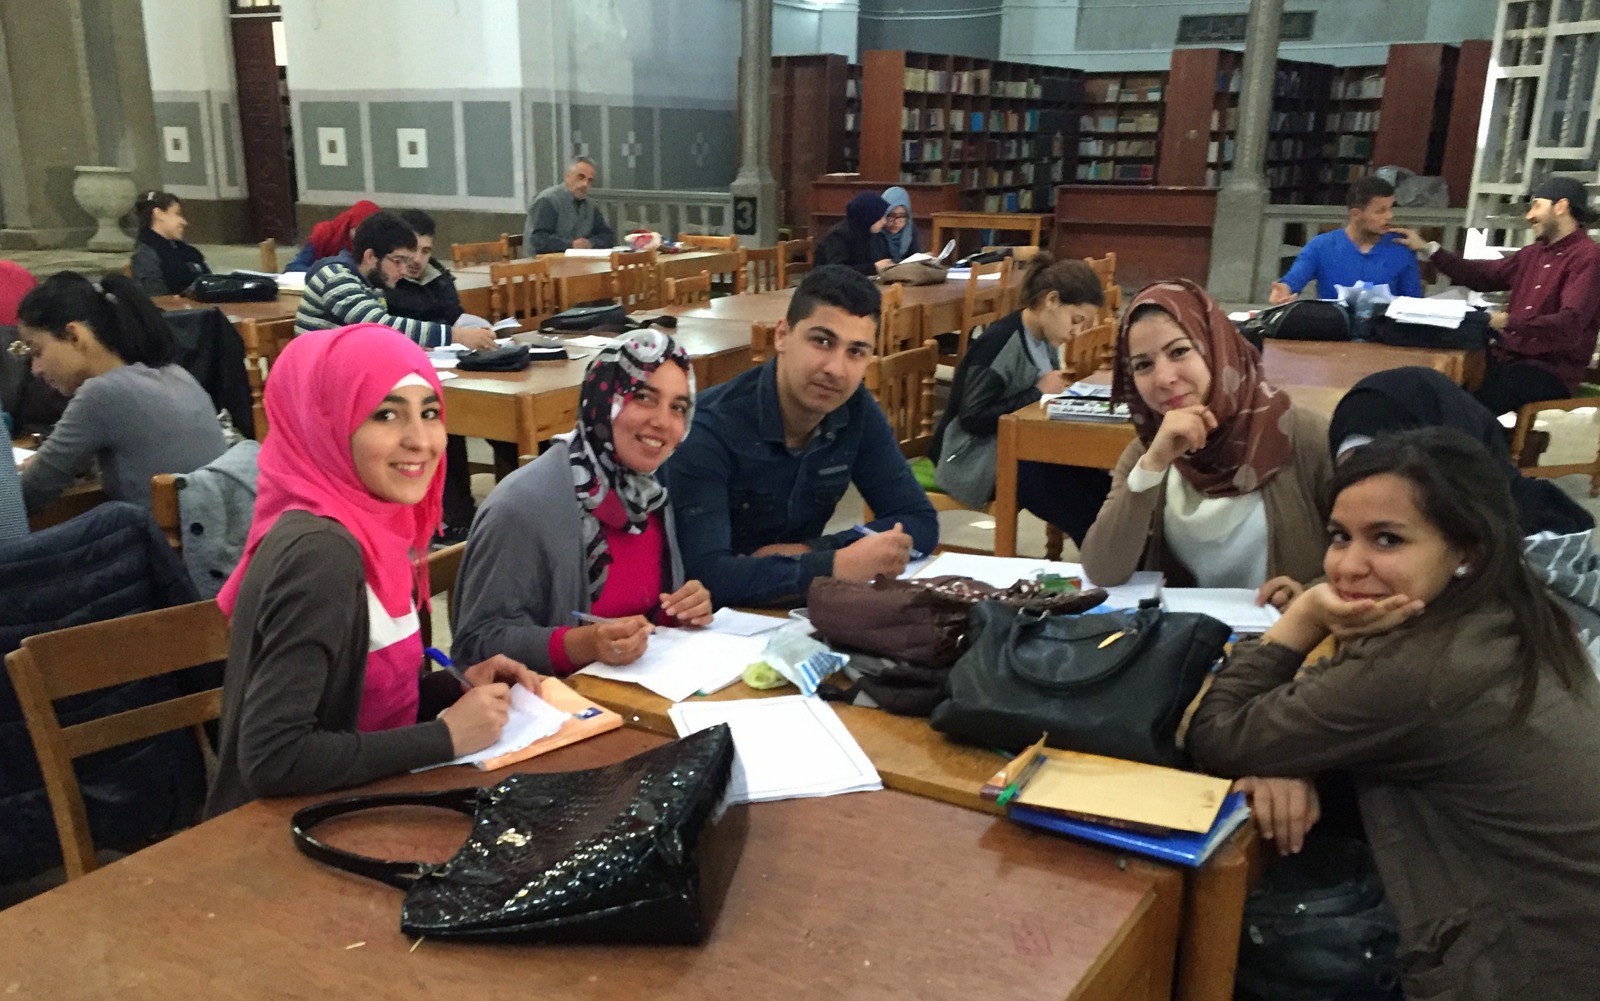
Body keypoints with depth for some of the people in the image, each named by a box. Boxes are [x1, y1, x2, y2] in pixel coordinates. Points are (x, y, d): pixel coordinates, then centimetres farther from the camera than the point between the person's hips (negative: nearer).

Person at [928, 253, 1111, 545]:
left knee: (1099, 486, -16)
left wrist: (1059, 388, -4)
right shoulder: (998, 341, -19)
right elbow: (973, 418, -23)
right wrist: (1038, 392, -18)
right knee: (1084, 499, -25)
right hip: (976, 459, -8)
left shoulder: (1045, 341, 8)